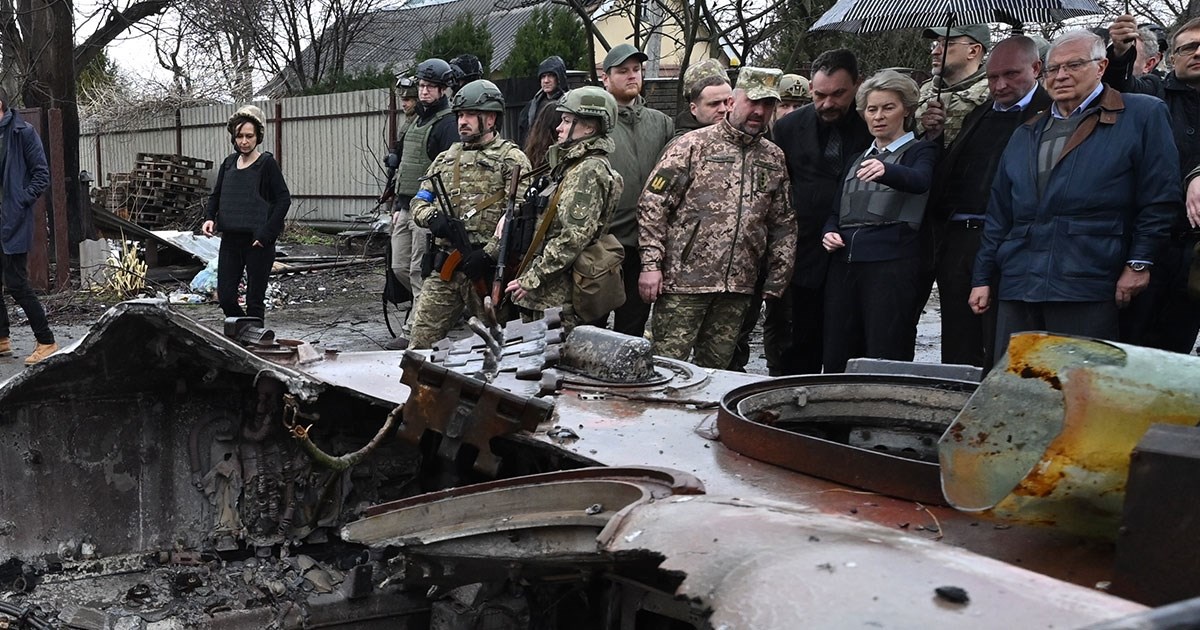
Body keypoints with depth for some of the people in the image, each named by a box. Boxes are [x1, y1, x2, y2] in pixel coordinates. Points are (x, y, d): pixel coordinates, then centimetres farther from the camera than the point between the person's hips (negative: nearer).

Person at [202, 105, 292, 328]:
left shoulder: (267, 164, -7)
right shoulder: (229, 163, 9)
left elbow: (284, 199, -10)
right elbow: (216, 195, 18)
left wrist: (266, 233, -16)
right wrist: (210, 218, -1)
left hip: (258, 242, -5)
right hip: (230, 239, 5)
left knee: (255, 300, 2)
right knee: (225, 296, 5)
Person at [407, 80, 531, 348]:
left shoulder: (511, 160, -3)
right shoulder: (446, 159, 18)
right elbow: (419, 201, 19)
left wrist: (489, 253, -21)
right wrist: (432, 217, -5)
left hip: (487, 269, -5)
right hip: (444, 268, 5)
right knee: (420, 341, 3)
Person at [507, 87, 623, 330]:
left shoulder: (589, 170, -14)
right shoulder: (573, 164, 18)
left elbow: (575, 237, -22)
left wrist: (531, 279, -18)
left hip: (558, 295, -10)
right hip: (552, 291, 10)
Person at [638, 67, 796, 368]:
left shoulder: (774, 159, 12)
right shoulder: (693, 145, -3)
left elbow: (783, 224, 16)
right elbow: (652, 204, -6)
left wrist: (777, 280, 11)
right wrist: (651, 264, -12)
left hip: (738, 287, 5)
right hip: (684, 279, -4)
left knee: (715, 370, 11)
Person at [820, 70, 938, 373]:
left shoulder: (920, 151, 5)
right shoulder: (858, 159, 24)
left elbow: (919, 181, -18)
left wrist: (886, 171, -39)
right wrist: (829, 233, 3)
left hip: (890, 261, -5)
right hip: (844, 262, 6)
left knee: (885, 360, -9)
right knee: (836, 360, 3)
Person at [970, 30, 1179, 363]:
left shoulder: (1143, 115, 5)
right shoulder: (1025, 135, 21)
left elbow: (1160, 199, -1)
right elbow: (998, 214, 20)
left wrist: (1139, 263, -7)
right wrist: (983, 277, 15)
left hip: (1087, 286, -5)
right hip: (1017, 286, 5)